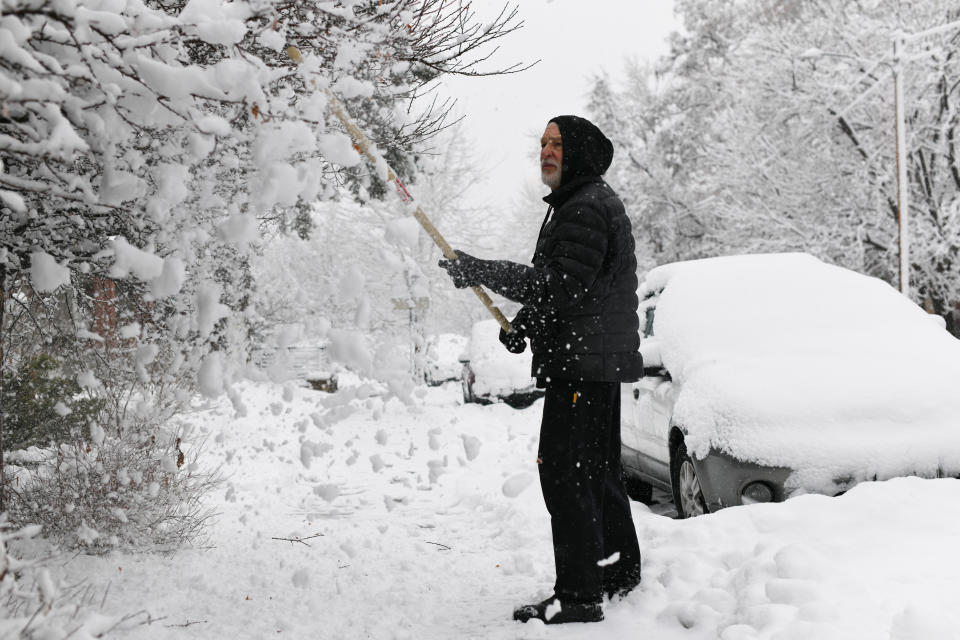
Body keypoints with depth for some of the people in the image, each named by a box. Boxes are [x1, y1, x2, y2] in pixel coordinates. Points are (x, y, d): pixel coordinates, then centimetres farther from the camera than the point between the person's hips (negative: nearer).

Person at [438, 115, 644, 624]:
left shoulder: (587, 207, -14)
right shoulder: (579, 204, 20)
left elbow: (563, 287, -23)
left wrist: (480, 271, -22)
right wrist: (525, 324, 12)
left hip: (584, 364, -11)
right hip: (596, 363, 11)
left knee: (565, 472, -10)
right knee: (598, 472, 20)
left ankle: (579, 595, -6)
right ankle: (619, 574, 33)